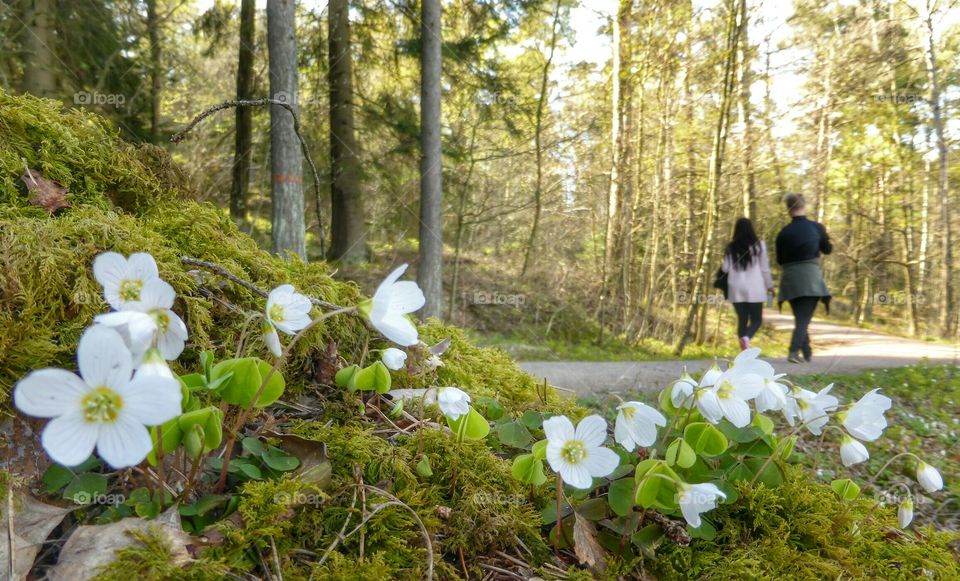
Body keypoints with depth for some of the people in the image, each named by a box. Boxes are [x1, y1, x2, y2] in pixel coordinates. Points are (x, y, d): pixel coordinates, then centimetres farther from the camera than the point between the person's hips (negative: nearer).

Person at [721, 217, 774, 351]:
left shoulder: (731, 247, 3)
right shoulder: (758, 245, -2)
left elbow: (725, 268, 4)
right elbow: (765, 268, 1)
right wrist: (769, 285, 12)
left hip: (736, 289, 2)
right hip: (754, 288, -2)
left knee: (742, 319, 8)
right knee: (756, 319, 7)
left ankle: (745, 350, 0)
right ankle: (747, 337, -23)